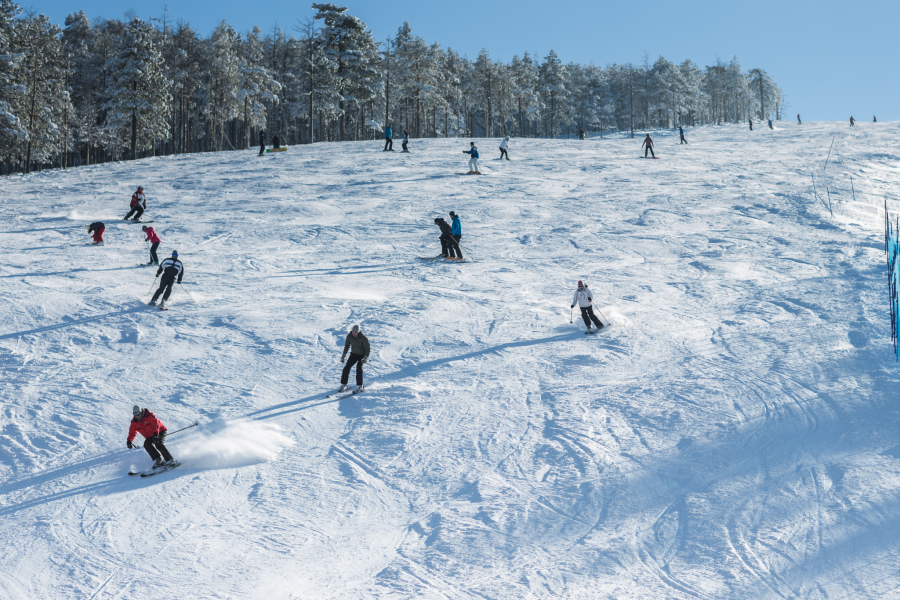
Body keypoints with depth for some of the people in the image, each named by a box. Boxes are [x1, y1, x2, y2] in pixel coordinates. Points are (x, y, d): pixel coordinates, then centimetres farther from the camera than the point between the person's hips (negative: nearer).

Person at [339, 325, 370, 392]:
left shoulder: (363, 338, -24)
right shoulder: (349, 336, -12)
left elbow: (368, 349, -20)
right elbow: (347, 345, 6)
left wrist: (365, 357, -34)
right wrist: (343, 355, 5)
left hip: (362, 355, -4)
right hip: (354, 354, 4)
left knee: (359, 367, -24)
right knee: (347, 367, -10)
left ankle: (360, 386, -14)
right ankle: (343, 385, 1)